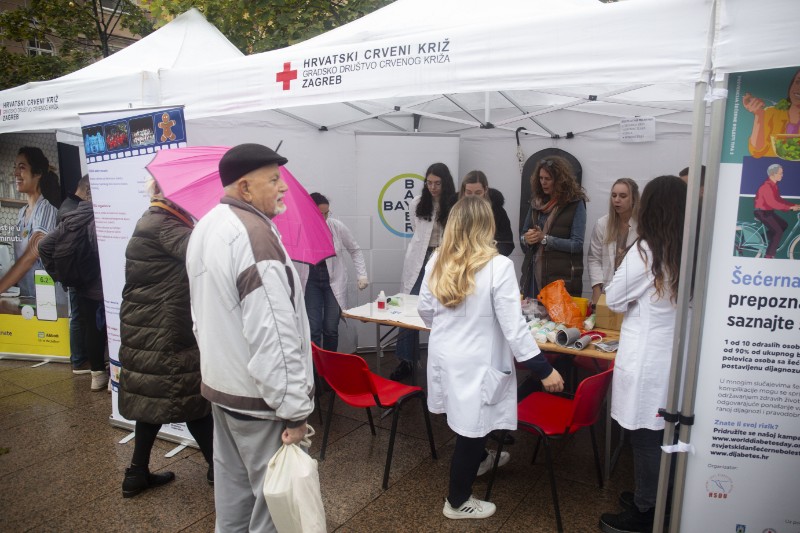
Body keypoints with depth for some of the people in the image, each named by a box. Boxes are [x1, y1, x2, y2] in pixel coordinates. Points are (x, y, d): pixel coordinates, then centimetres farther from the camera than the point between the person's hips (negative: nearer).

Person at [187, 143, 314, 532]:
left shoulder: (205, 227, 8)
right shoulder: (255, 235, -24)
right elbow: (273, 335, -27)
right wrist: (294, 408, -21)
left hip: (219, 382, 10)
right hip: (258, 396, -10)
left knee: (232, 481, 23)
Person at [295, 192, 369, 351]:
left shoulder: (337, 226, -8)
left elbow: (355, 250, 5)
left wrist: (362, 274, -3)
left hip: (334, 282, 1)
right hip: (310, 283, -1)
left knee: (331, 329, 1)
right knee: (313, 330, -6)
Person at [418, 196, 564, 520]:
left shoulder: (437, 262, -3)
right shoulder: (498, 266, -20)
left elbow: (424, 311, 9)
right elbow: (513, 327, -20)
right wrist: (545, 370, -11)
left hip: (444, 356, 6)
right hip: (476, 363, -6)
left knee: (469, 422, 29)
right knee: (471, 428, 12)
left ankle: (480, 459, 56)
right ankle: (458, 502, 32)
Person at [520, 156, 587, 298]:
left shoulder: (576, 204, -5)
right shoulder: (536, 201, 10)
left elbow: (577, 244, -11)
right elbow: (523, 234, 16)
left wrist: (544, 238, -17)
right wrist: (526, 239, -7)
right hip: (534, 275, 5)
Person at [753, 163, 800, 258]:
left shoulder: (773, 185, 9)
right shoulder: (766, 186, -23)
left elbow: (778, 200, 11)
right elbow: (773, 203, -29)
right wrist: (790, 207, -28)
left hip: (769, 211, 10)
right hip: (762, 212, -10)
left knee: (784, 225, 17)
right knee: (778, 232, -14)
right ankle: (769, 255, -11)